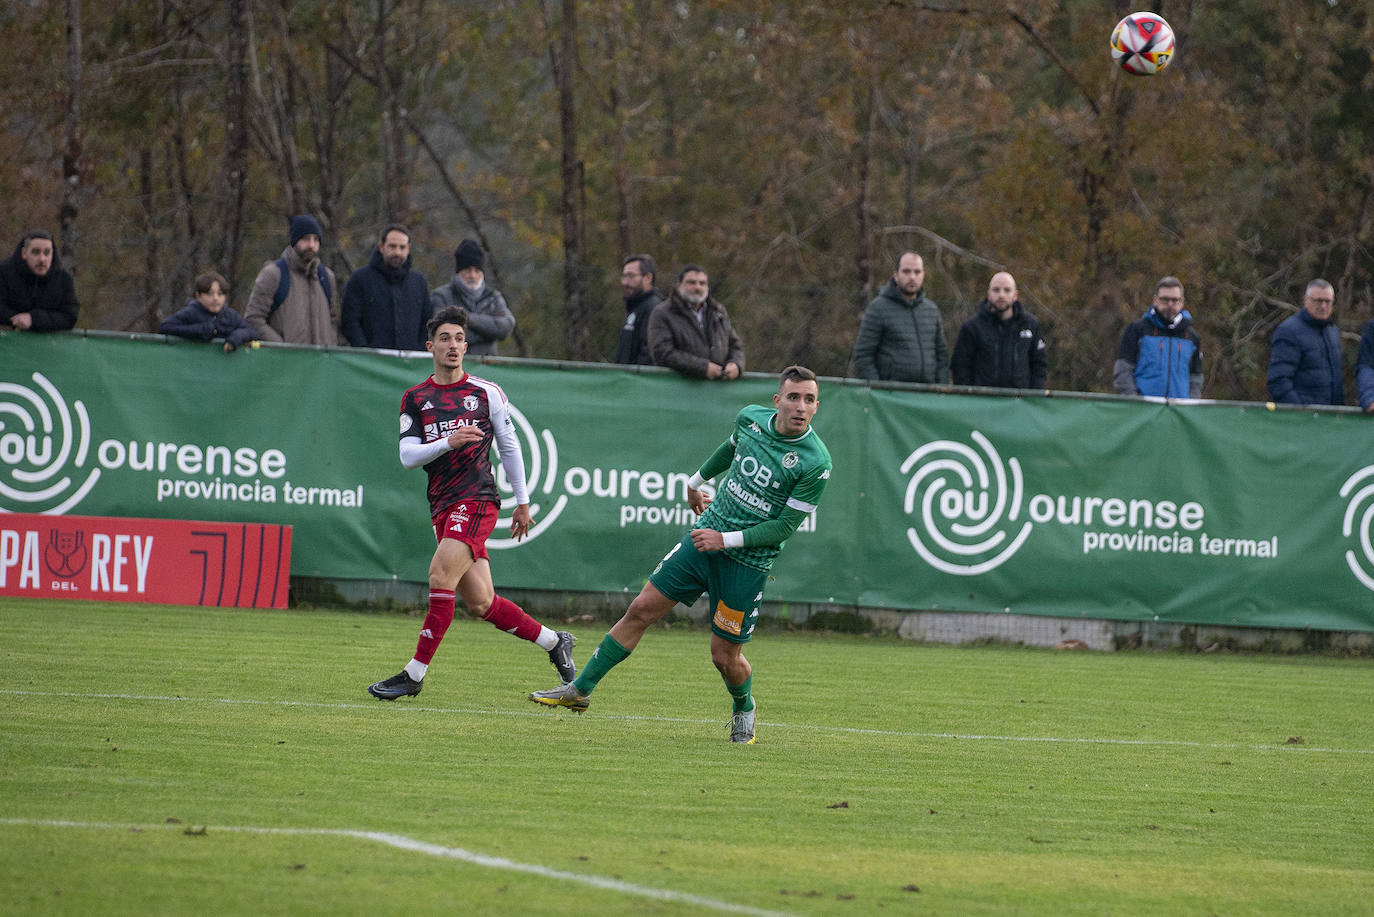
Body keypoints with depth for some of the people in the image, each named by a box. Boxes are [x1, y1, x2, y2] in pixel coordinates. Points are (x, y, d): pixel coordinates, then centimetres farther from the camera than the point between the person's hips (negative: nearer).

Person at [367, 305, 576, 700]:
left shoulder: (487, 393, 5)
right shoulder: (415, 398, 10)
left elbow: (509, 446, 13)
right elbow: (407, 455, 1)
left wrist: (522, 501, 14)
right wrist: (448, 442, -17)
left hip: (477, 499, -4)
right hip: (443, 506, 4)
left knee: (441, 574, -22)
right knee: (480, 603, 0)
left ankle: (415, 674, -18)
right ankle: (554, 642, 20)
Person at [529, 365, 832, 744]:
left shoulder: (816, 463, -18)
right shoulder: (751, 418, -3)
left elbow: (785, 526, -14)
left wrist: (728, 539, -19)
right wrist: (697, 480, 34)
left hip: (747, 563, -4)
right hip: (705, 538, 4)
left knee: (725, 656, 0)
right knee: (641, 609, 2)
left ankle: (744, 708, 33)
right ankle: (581, 690, 12)